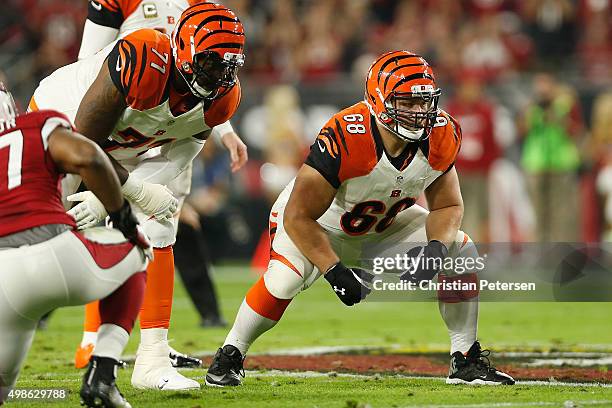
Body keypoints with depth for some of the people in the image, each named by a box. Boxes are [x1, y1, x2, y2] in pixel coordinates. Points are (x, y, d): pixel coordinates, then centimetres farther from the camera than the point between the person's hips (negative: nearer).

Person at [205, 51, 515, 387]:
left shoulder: (442, 136, -21)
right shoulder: (343, 139, -38)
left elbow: (448, 206, -6)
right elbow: (298, 217, -30)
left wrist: (435, 248, -26)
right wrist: (336, 272, -34)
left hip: (384, 225, 5)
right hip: (318, 224, -5)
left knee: (460, 251, -9)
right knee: (284, 279, -32)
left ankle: (466, 362, 5)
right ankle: (229, 356, -6)